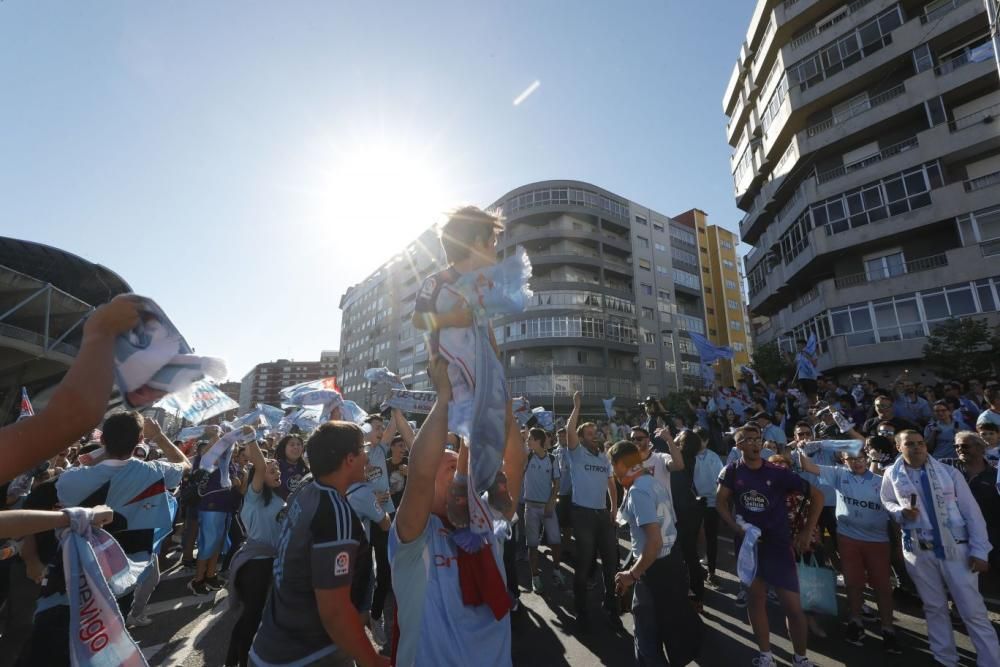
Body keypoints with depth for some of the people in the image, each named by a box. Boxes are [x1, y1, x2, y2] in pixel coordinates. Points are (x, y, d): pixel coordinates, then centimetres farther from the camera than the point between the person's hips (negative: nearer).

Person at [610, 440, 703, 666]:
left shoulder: (638, 492, -24)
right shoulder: (653, 483, 4)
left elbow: (654, 542, -29)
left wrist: (633, 574, -20)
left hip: (656, 570, -9)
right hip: (671, 561, 9)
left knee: (648, 634, 10)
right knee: (671, 625, 27)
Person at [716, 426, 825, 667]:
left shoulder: (777, 473, -13)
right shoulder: (732, 471, -7)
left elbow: (817, 496, -5)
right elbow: (721, 502, -1)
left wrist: (807, 532, -4)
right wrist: (736, 527, -15)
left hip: (778, 544, -2)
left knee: (793, 606, 1)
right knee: (756, 599, 12)